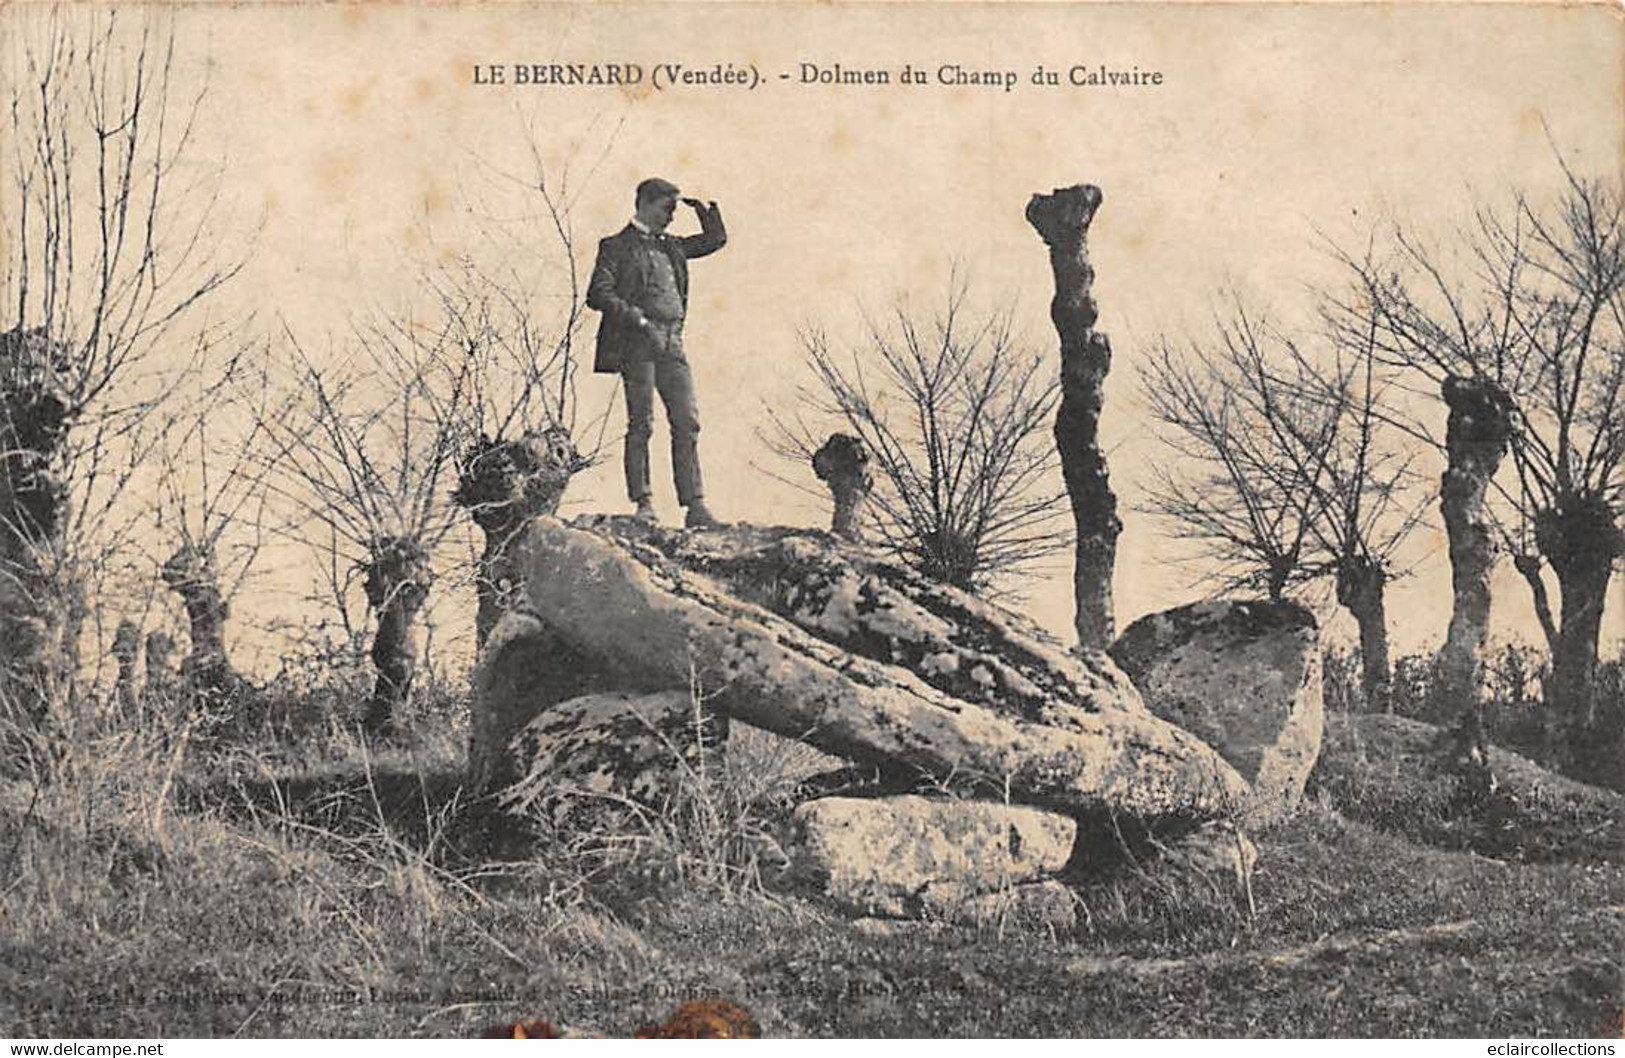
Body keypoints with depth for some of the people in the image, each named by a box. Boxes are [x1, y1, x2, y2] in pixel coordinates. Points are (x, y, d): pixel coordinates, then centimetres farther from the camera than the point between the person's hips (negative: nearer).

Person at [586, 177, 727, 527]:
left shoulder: (671, 246, 21)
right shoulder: (617, 246, 2)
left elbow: (715, 239, 33)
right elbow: (598, 294, -9)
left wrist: (705, 209, 16)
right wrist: (639, 320, -16)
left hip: (672, 344, 6)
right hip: (637, 343, -6)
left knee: (687, 423, -1)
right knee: (641, 424, -5)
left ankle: (695, 506, -2)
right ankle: (643, 503, 0)